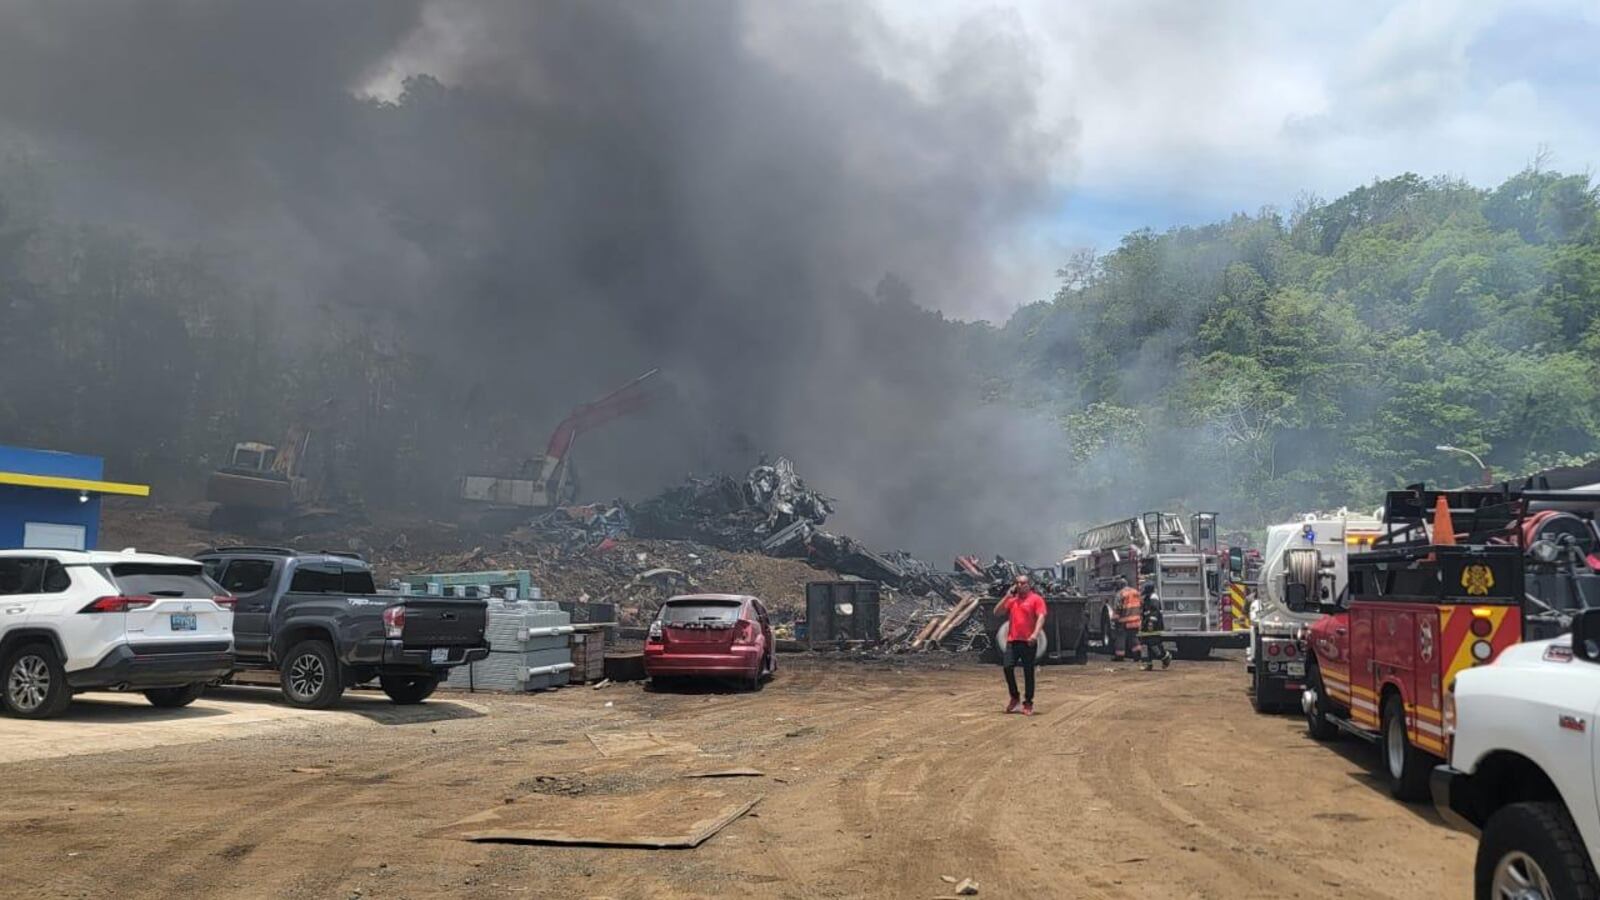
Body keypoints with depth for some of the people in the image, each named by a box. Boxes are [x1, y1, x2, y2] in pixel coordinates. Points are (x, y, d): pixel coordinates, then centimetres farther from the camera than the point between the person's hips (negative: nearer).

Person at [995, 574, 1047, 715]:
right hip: (1012, 640, 4)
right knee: (1008, 668, -6)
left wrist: (1035, 633, -25)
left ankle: (1028, 703, 11)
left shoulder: (1036, 599, 0)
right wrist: (1007, 596, 4)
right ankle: (1015, 697, 13)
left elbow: (1041, 617, -10)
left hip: (1028, 642, -4)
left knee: (1028, 672, 1)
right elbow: (997, 612, 12)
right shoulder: (1012, 600, 16)